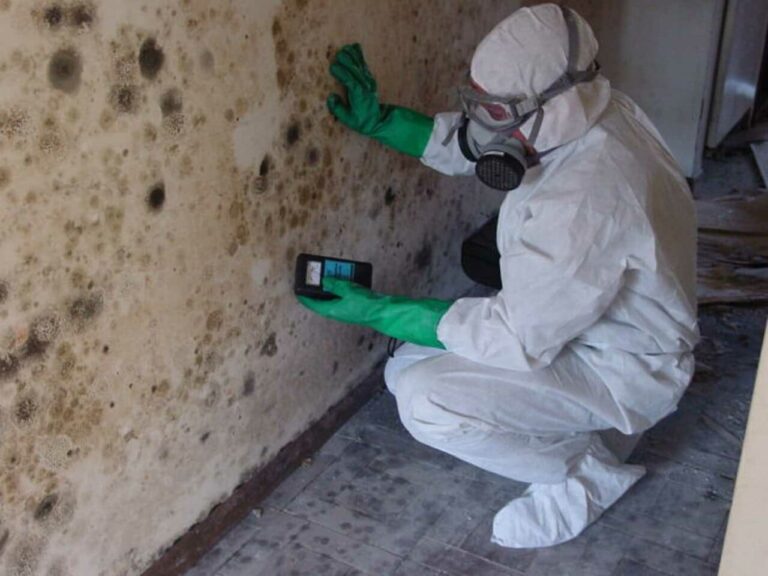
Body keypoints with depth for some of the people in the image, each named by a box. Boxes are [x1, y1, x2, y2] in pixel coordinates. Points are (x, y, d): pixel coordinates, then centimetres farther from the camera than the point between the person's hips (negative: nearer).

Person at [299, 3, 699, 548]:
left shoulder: (582, 202, -37)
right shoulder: (585, 118, -10)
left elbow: (517, 337, -30)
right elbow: (467, 143, 5)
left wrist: (378, 312, -26)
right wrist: (380, 121, -10)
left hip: (623, 369, -9)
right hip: (571, 320, 9)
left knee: (426, 401, -23)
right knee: (407, 366, 8)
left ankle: (585, 473, -1)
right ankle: (581, 430, 15)